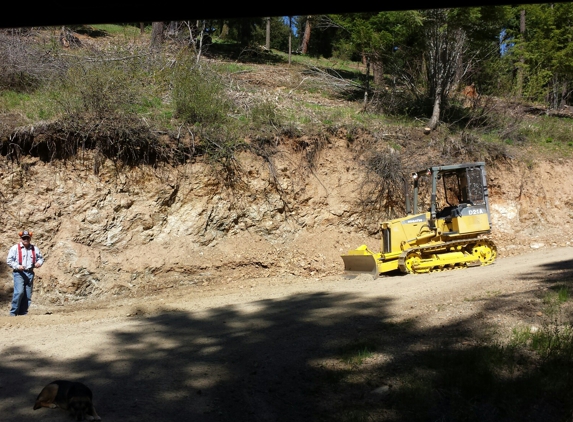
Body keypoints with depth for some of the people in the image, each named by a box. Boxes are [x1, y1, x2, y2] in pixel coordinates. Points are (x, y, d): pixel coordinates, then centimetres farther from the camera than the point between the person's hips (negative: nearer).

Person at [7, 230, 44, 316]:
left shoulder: (34, 248, 12)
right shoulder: (15, 248, 0)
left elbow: (41, 258, 23)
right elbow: (9, 261, -1)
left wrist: (39, 263, 0)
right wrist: (17, 266, -16)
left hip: (30, 273, 5)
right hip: (18, 273, -5)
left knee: (28, 295, 4)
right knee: (19, 292, -20)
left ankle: (23, 313, 13)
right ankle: (13, 312, -9)